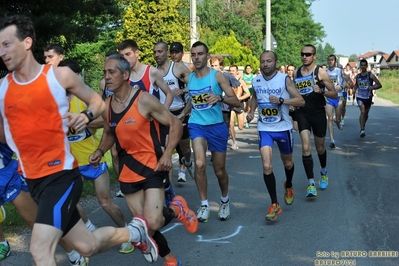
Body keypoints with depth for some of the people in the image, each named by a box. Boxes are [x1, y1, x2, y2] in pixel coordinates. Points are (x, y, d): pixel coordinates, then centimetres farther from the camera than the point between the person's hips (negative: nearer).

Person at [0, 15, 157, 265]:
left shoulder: (60, 75, -5)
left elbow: (97, 100, 9)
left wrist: (86, 117, -11)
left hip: (62, 174, -5)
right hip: (33, 180, 5)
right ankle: (135, 231, 42)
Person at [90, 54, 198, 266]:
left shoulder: (145, 100, -15)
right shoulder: (106, 107, 2)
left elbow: (175, 124, -9)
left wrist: (167, 154, -19)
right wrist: (100, 151, 1)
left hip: (151, 165, -5)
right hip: (127, 169, 5)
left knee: (152, 223, -16)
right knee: (144, 224, 8)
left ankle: (177, 209, 17)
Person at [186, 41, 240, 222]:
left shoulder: (217, 75, -7)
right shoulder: (189, 78, 4)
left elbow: (236, 102, -13)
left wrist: (220, 97, -29)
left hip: (217, 126, -1)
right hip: (197, 125, 1)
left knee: (219, 170, 10)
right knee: (200, 164, -22)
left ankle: (225, 200, 37)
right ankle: (204, 204, -6)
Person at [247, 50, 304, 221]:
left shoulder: (285, 79, -12)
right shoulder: (255, 81, 0)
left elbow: (301, 101, -15)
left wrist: (281, 100, -27)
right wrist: (251, 111, 4)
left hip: (283, 128, -1)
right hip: (264, 129, 1)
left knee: (287, 162, 20)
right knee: (267, 166, -14)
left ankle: (288, 186, 53)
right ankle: (274, 204, -4)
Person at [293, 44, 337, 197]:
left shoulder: (321, 73, -7)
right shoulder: (296, 73, 4)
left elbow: (334, 94, -7)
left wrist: (321, 91, -24)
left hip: (318, 113, -1)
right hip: (302, 113, 1)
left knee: (320, 147, 14)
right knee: (306, 147, -14)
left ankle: (323, 172, 43)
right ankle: (311, 183, -10)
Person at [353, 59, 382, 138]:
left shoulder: (371, 75, -7)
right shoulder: (357, 76, 3)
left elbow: (379, 85, -6)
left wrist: (373, 87, -25)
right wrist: (355, 90, 1)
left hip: (368, 97, 0)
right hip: (360, 97, 0)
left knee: (366, 113, 15)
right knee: (363, 111, -21)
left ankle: (363, 125, 42)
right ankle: (362, 130, -24)